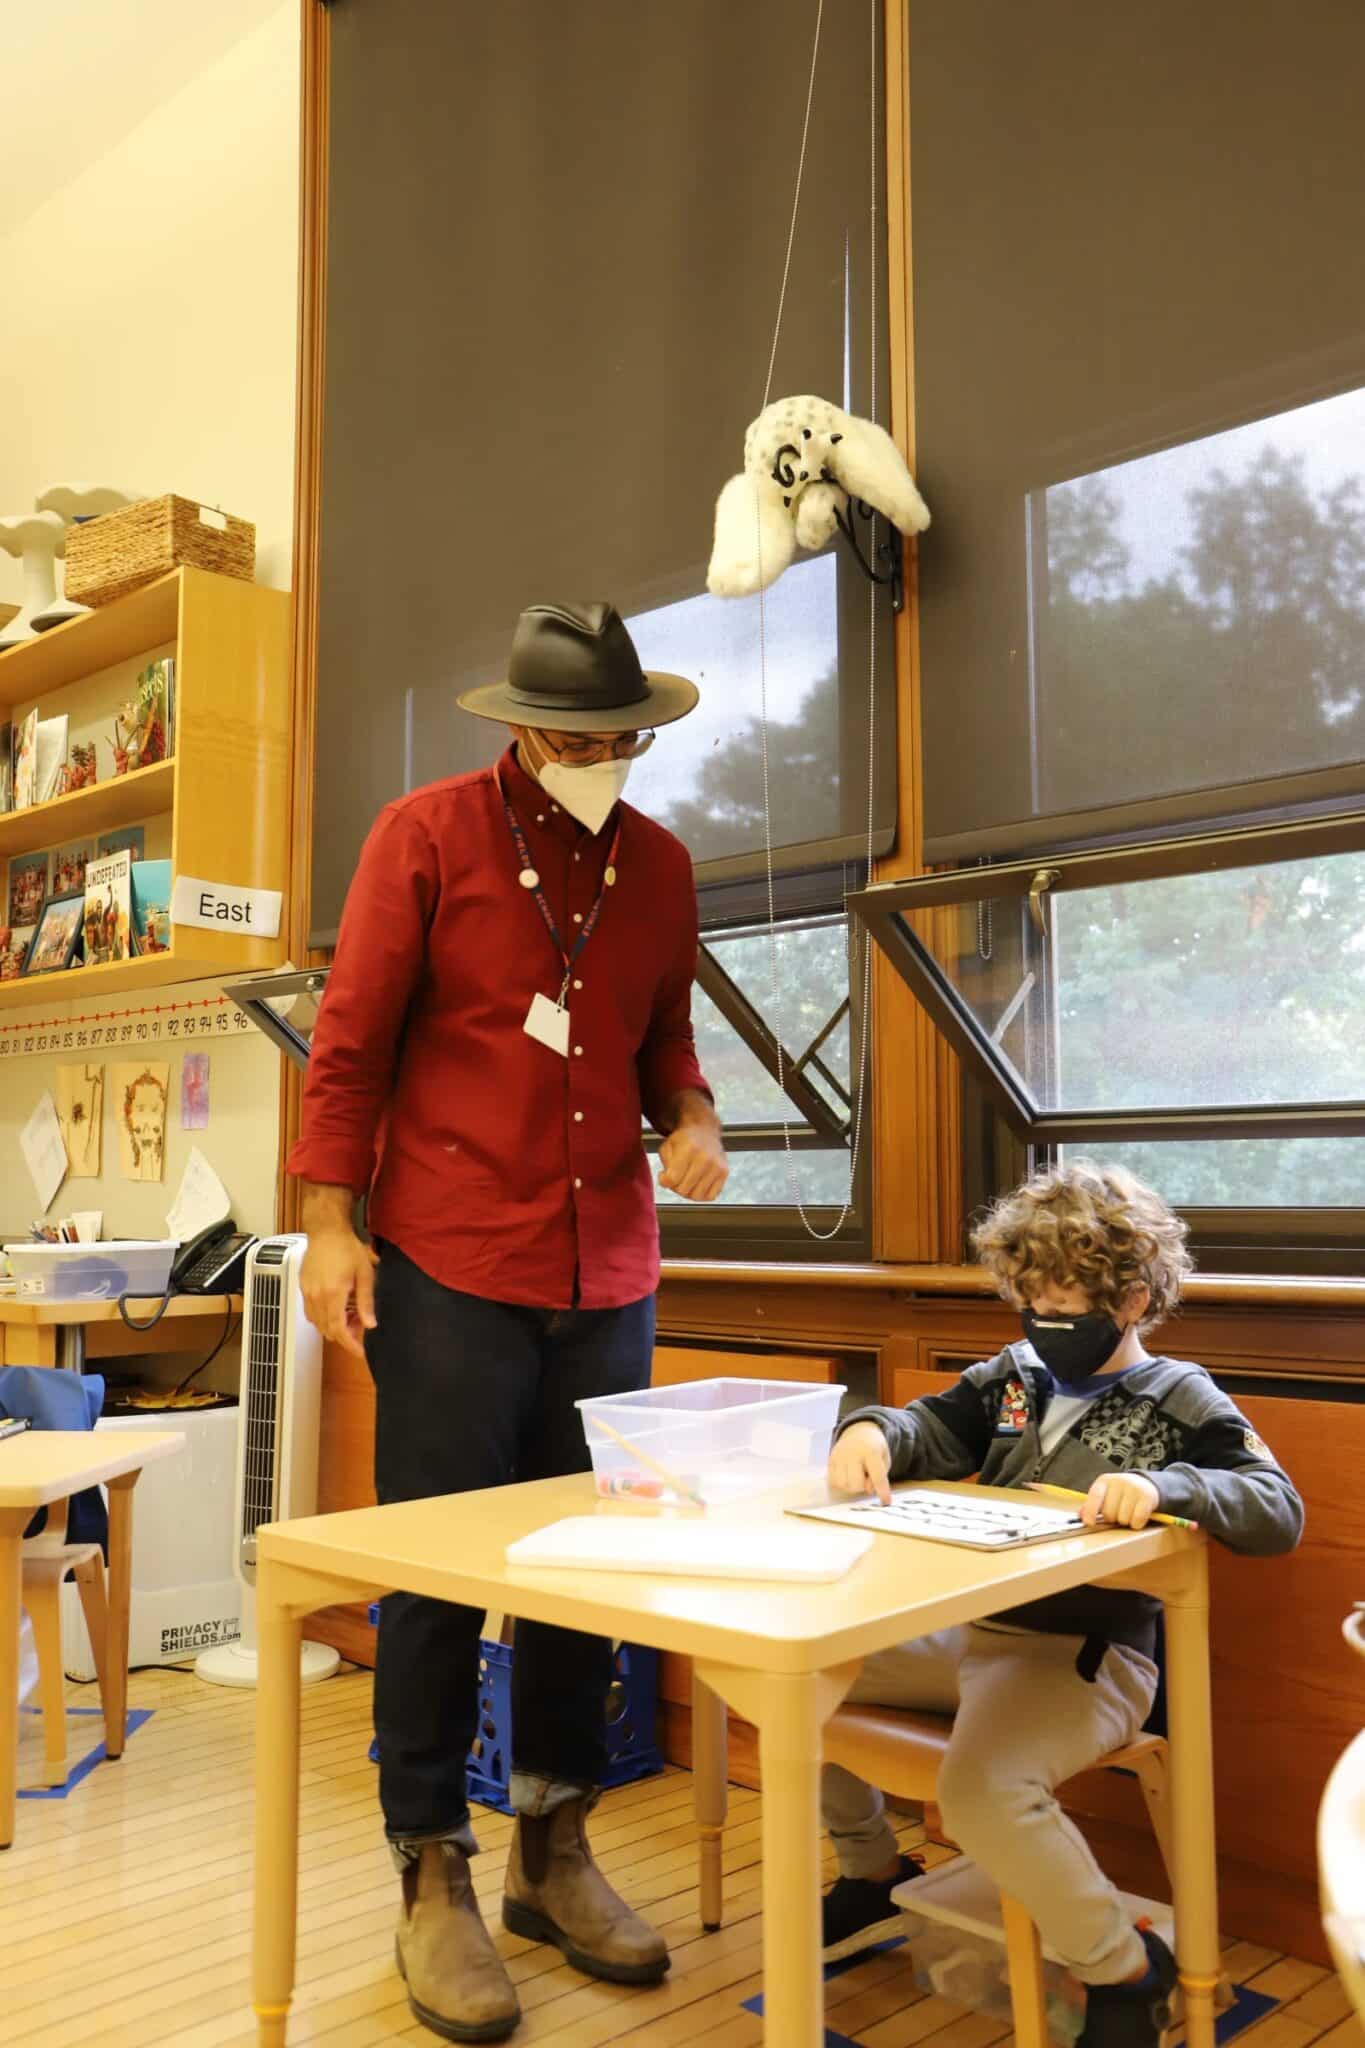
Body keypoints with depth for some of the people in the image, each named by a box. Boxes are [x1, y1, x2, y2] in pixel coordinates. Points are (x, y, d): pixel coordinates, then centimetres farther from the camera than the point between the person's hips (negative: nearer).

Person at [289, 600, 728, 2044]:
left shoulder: (660, 864, 10)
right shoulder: (425, 834, -3)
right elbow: (351, 1038, -4)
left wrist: (692, 1121, -1)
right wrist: (330, 1221, -9)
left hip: (609, 1272, 5)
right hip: (452, 1263, -4)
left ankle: (554, 1851, 30)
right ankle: (431, 1880, 21)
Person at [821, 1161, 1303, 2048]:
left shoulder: (1179, 1399, -6)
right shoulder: (1018, 1374, 11)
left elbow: (1279, 1510, -16)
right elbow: (936, 1426, 12)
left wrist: (1164, 1487, -35)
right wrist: (874, 1431, -13)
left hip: (1086, 1653, -7)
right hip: (968, 1629, 7)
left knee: (981, 1790, -34)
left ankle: (1125, 1970, -4)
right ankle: (874, 1874, 24)